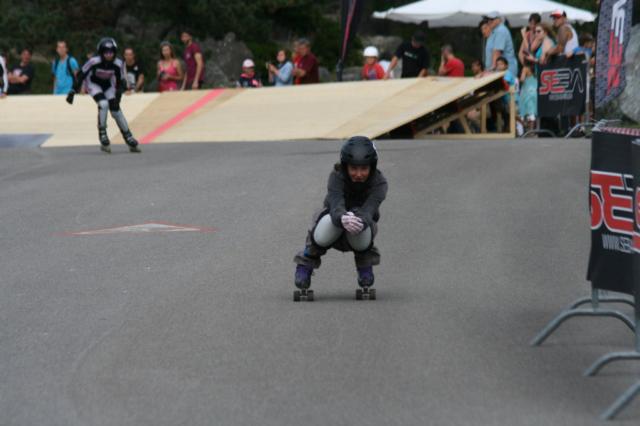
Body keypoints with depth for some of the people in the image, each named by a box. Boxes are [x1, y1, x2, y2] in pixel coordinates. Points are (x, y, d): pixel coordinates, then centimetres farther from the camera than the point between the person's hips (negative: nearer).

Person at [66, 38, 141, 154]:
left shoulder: (118, 64, -25)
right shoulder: (94, 62, -33)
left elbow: (121, 81, -10)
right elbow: (81, 75, -20)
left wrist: (118, 95, -22)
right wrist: (73, 91, -20)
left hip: (107, 85, 3)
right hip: (93, 83, -3)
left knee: (116, 110, -2)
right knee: (103, 104, -27)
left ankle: (129, 139, 10)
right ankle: (102, 135, -15)